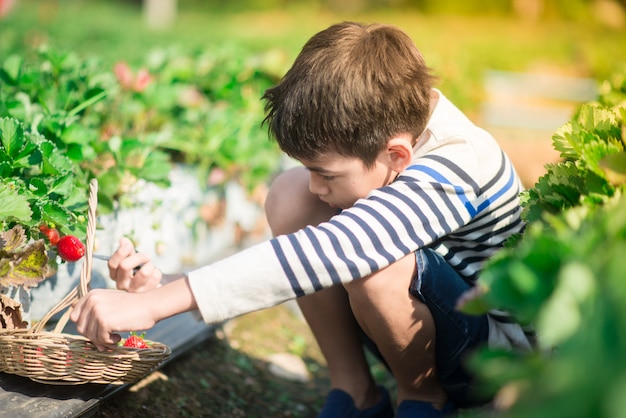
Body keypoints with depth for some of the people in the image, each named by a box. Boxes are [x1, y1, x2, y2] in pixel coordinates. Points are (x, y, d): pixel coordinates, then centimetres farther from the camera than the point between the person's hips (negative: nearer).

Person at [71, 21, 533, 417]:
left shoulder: (448, 172, -34)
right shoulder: (376, 127, -11)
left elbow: (321, 255, -46)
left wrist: (152, 303, -48)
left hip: (499, 354, -7)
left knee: (373, 259, -39)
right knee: (289, 192, -13)